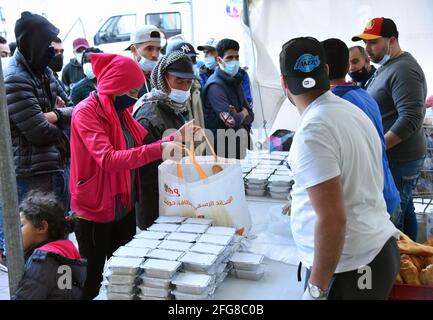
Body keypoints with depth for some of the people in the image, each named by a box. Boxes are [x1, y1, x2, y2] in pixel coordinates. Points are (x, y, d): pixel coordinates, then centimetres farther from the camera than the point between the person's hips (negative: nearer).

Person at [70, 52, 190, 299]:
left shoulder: (119, 111, 7)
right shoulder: (86, 112, -18)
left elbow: (144, 143, 9)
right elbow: (108, 159, -31)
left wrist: (175, 138, -8)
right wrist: (158, 150, -36)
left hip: (125, 206, 8)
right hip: (95, 210, -8)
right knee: (93, 278, 6)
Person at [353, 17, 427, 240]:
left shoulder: (404, 70, -17)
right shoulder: (387, 67, 14)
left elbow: (411, 118, -26)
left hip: (400, 160, -10)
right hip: (390, 155, 10)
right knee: (404, 210, 19)